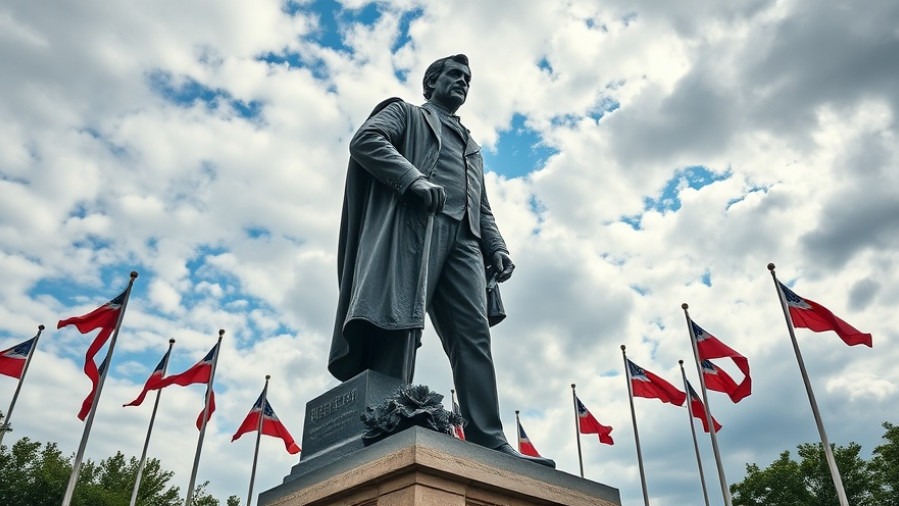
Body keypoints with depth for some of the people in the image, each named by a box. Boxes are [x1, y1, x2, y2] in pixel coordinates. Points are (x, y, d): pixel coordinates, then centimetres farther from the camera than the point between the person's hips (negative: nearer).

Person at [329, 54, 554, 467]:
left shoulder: (472, 146, 39)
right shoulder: (405, 113, 23)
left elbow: (483, 208, 32)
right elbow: (365, 140, 2)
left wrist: (496, 247, 11)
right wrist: (413, 178, -15)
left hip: (463, 237, 5)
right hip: (413, 223, -5)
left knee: (473, 334, -9)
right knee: (400, 320, -19)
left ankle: (487, 439, -16)